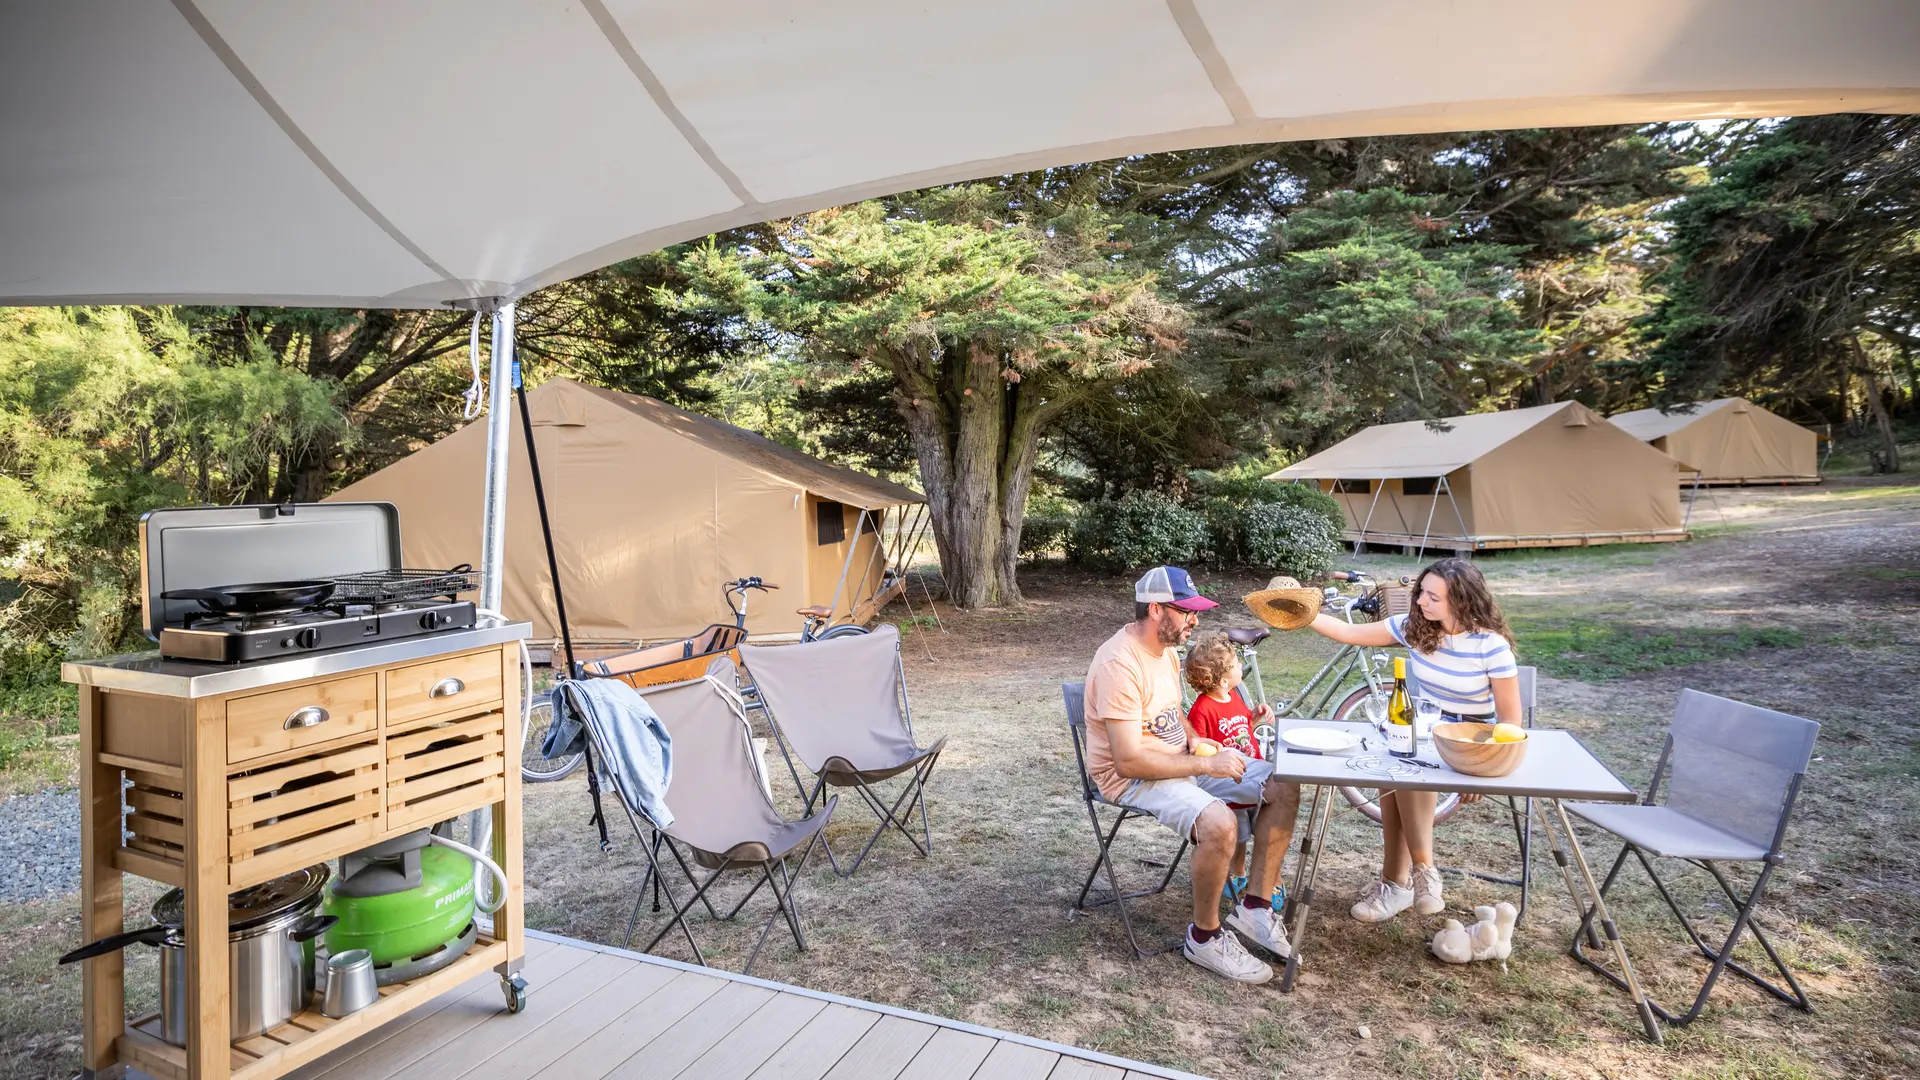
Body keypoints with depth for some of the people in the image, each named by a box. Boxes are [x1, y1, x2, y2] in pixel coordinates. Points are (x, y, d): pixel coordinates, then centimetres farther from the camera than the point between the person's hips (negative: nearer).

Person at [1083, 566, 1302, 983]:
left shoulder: (1164, 647, 5)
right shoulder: (1119, 664, -25)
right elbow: (1129, 760, -29)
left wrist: (1195, 739, 2)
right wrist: (1207, 766, -25)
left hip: (1180, 759, 10)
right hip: (1132, 778, -9)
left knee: (1284, 788, -2)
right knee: (1219, 824, -34)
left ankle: (1254, 908, 7)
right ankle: (1205, 937, -8)